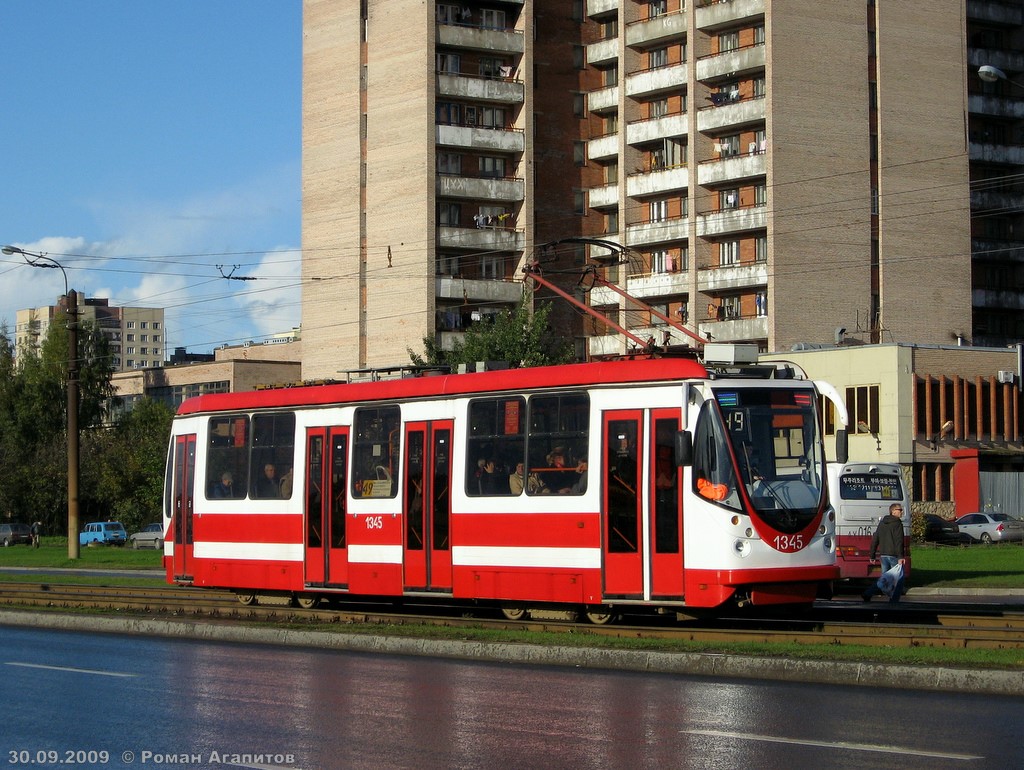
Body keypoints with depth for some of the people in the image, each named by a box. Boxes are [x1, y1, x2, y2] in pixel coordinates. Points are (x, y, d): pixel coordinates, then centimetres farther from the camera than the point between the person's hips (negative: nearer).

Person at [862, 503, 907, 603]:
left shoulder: (882, 523, 15)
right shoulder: (897, 523, -9)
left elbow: (875, 540, 16)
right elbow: (898, 541, -19)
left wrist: (872, 555, 20)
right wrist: (900, 556, -23)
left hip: (884, 555, 7)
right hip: (894, 555, -7)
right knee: (898, 579, 3)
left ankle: (867, 594, -2)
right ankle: (894, 601, 0)